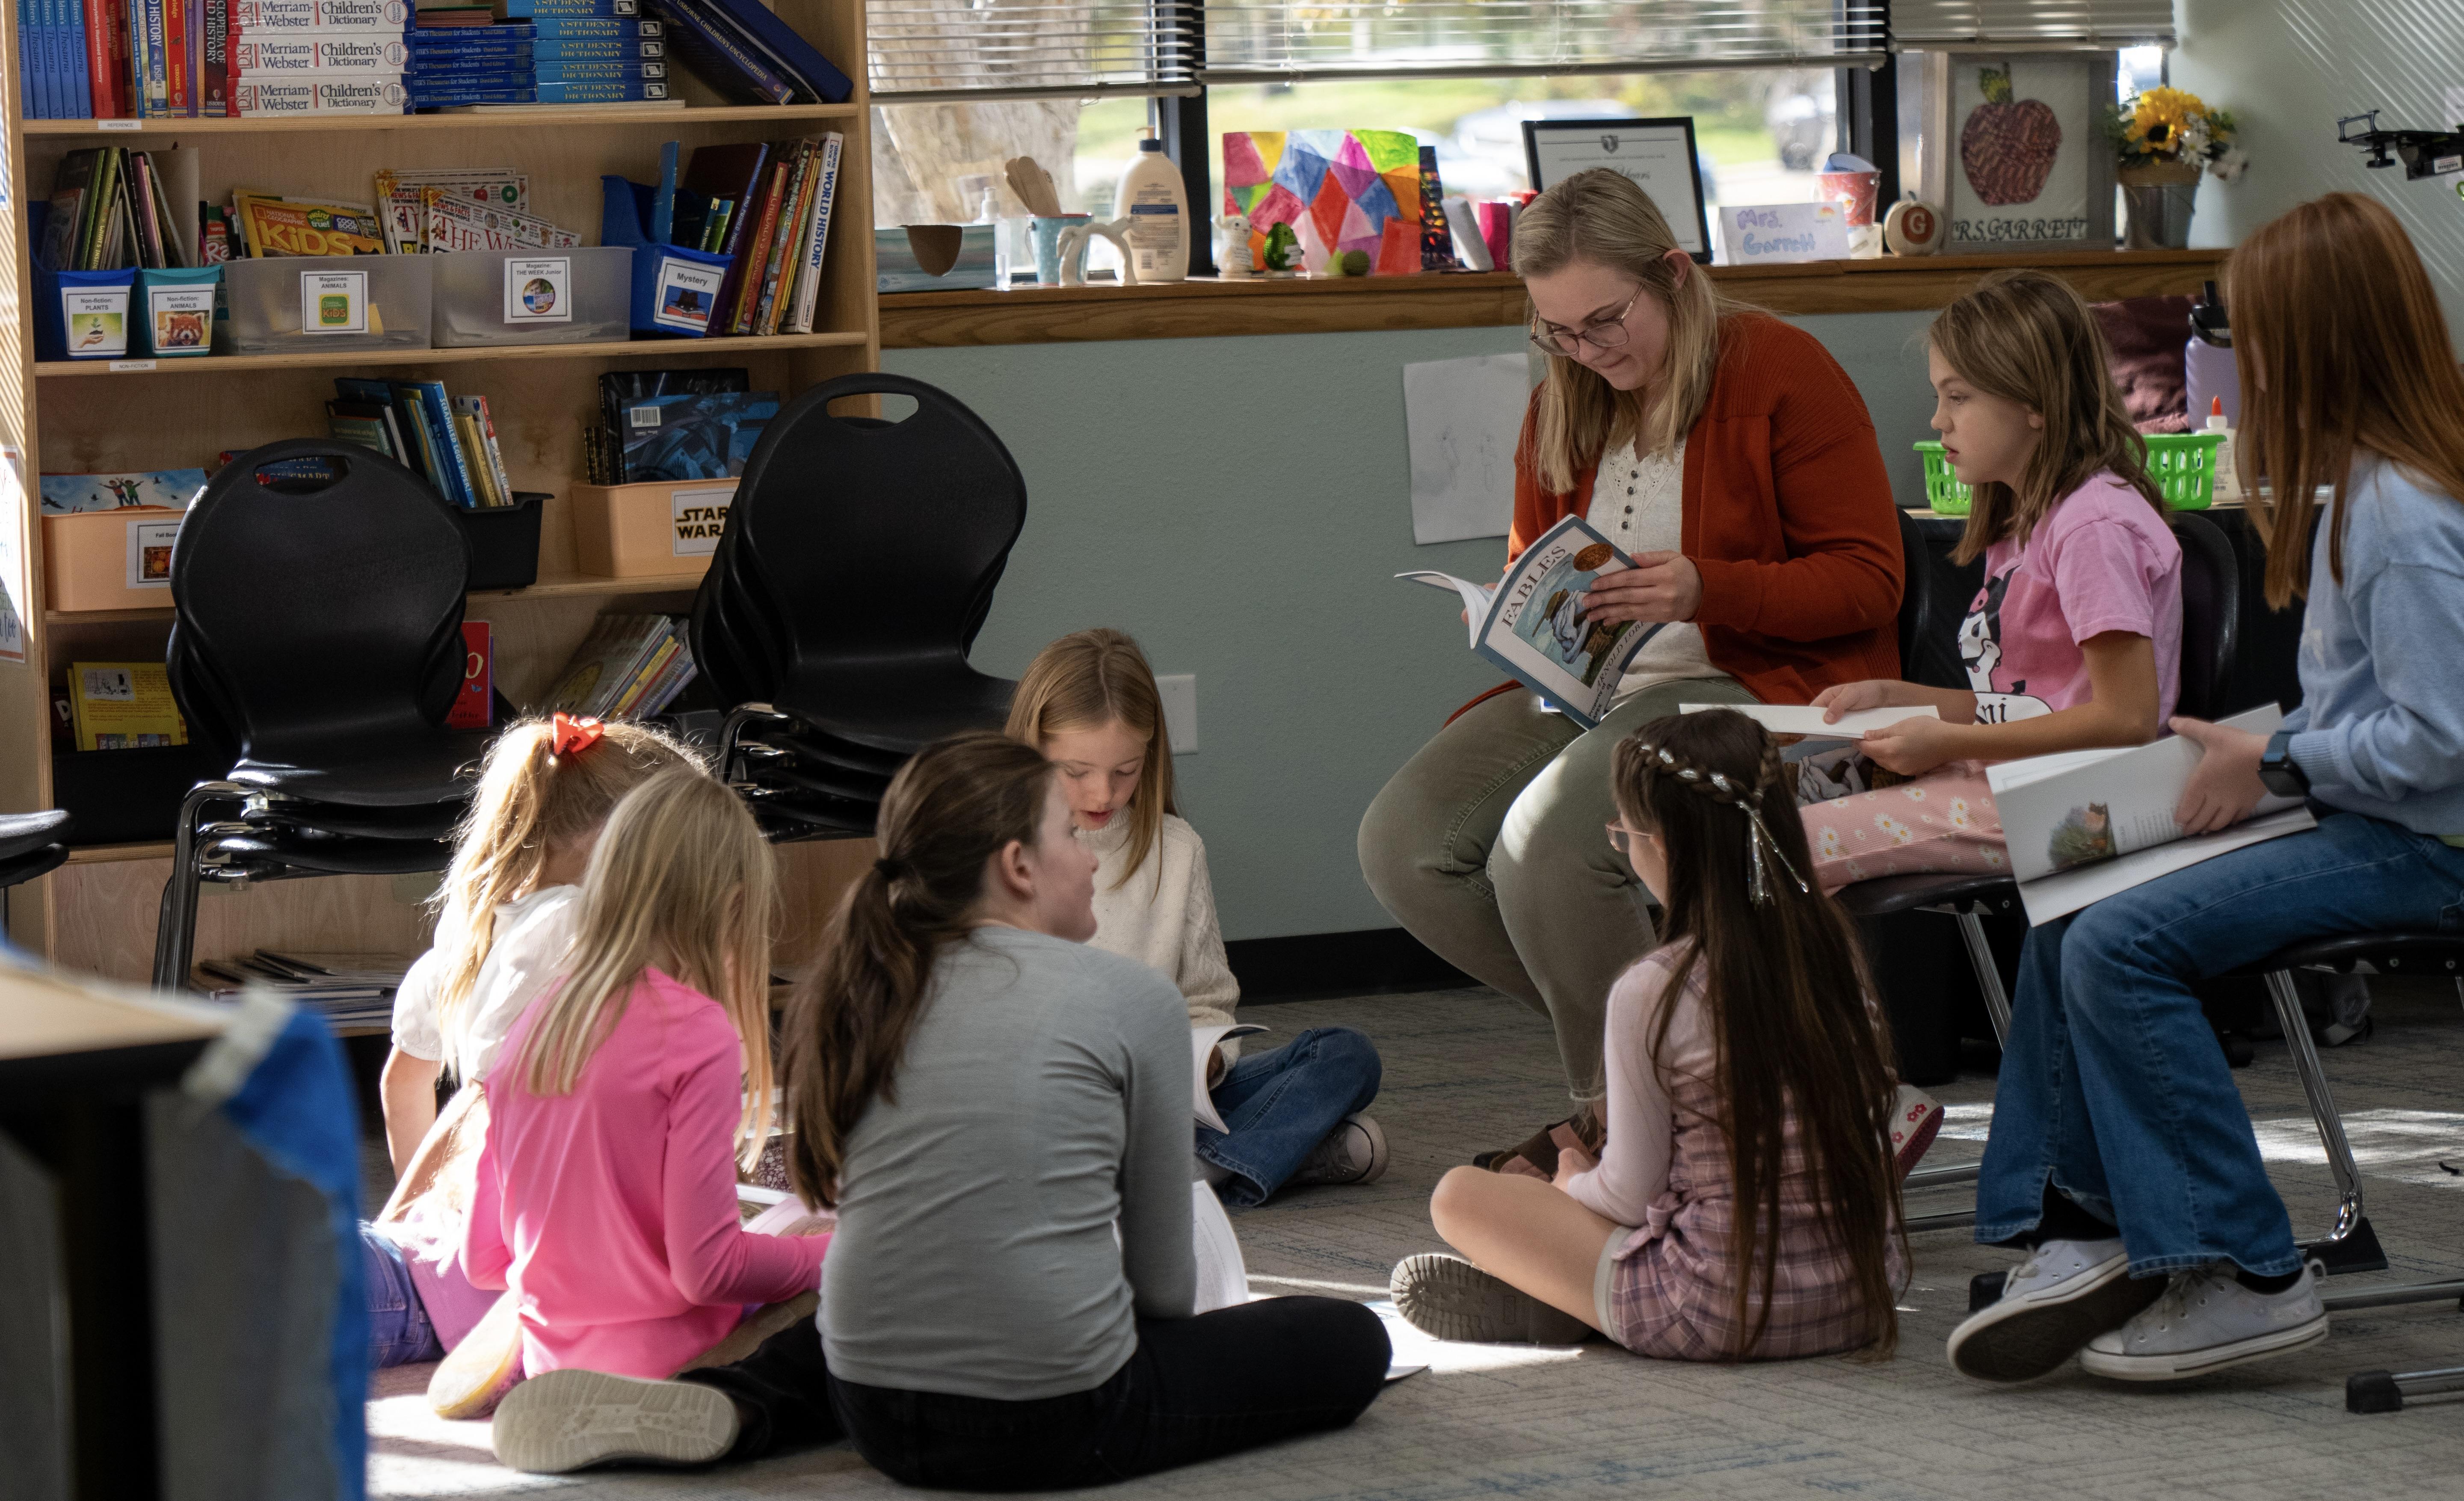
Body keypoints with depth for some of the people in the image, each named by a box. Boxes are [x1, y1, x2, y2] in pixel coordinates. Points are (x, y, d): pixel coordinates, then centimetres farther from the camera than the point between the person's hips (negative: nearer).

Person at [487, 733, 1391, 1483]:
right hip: (1057, 1426, -5)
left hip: (879, 1417, 5)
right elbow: (1162, 1281, 0)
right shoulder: (1134, 1001, -6)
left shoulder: (867, 991, 8)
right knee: (1351, 1341, 13)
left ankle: (728, 1410, 8)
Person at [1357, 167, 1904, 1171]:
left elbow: (1869, 581, -11)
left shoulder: (1782, 371, -7)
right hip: (1592, 686, 8)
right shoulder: (1563, 406, 13)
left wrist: (1704, 590, -25)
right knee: (1404, 844, -15)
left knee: (1546, 842, -32)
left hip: (1765, 687, -8)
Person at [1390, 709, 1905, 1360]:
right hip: (1862, 1298, 6)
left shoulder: (1653, 992, -16)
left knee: (1459, 1196, 6)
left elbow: (1632, 1193, -8)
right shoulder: (1835, 946, 0)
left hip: (1719, 1314, -6)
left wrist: (1573, 1184, 16)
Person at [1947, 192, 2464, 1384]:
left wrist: (2275, 764, -13)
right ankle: (2082, 1233, 2)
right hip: (2354, 825, 11)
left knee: (2120, 943, -22)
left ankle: (2250, 1278, -15)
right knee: (2065, 919, 4)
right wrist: (2250, 747, 8)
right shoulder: (2363, 490, 11)